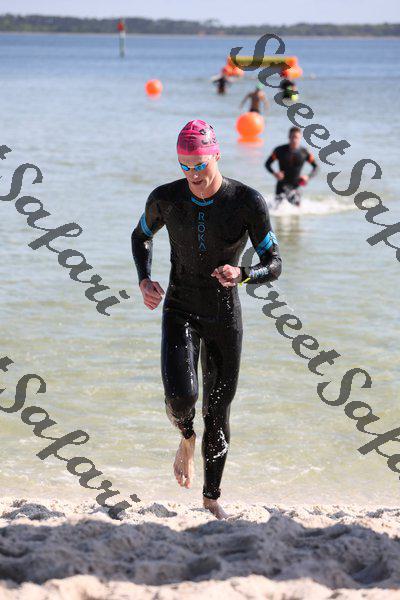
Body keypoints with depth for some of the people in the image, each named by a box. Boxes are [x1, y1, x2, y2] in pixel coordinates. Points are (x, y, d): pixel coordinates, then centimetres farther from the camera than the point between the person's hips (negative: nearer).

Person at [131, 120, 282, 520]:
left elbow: (273, 266, -11)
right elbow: (141, 236, 11)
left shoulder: (248, 202, -15)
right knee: (181, 397, -24)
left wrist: (241, 274, -33)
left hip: (225, 318, 0)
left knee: (219, 411, 9)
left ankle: (212, 497, 30)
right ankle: (186, 438, 14)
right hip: (180, 312, 0)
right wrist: (144, 281, -6)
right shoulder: (165, 198, -10)